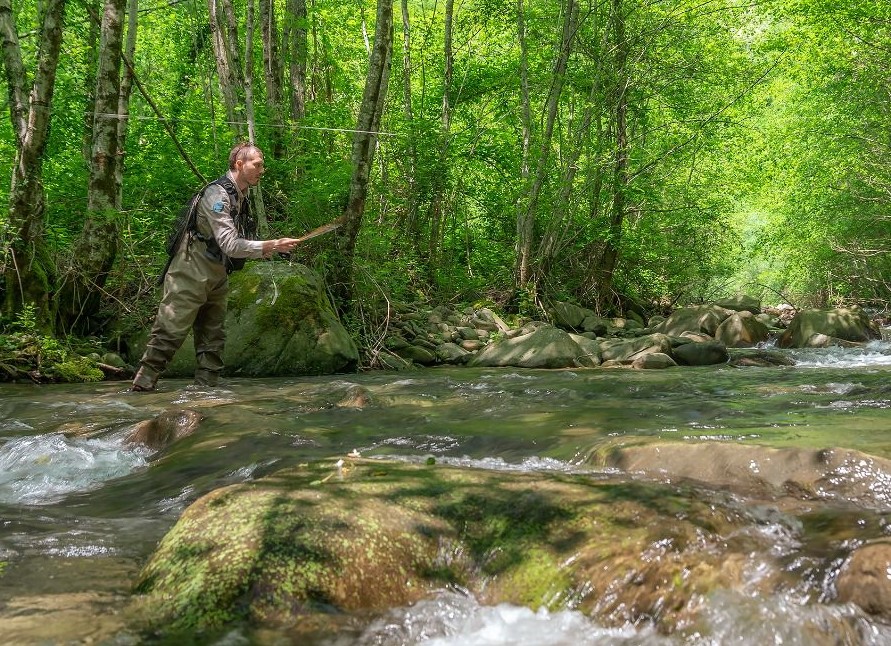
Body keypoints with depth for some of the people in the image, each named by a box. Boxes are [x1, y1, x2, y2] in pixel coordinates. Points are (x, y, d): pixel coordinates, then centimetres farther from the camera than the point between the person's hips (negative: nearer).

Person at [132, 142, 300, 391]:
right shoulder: (217, 193, -18)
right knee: (169, 334, -9)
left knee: (213, 340, 8)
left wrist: (268, 249, 4)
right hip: (190, 276, -9)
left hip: (216, 278, 9)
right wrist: (272, 246, -23)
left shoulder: (241, 198, 11)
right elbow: (229, 245, -25)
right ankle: (140, 389, -5)